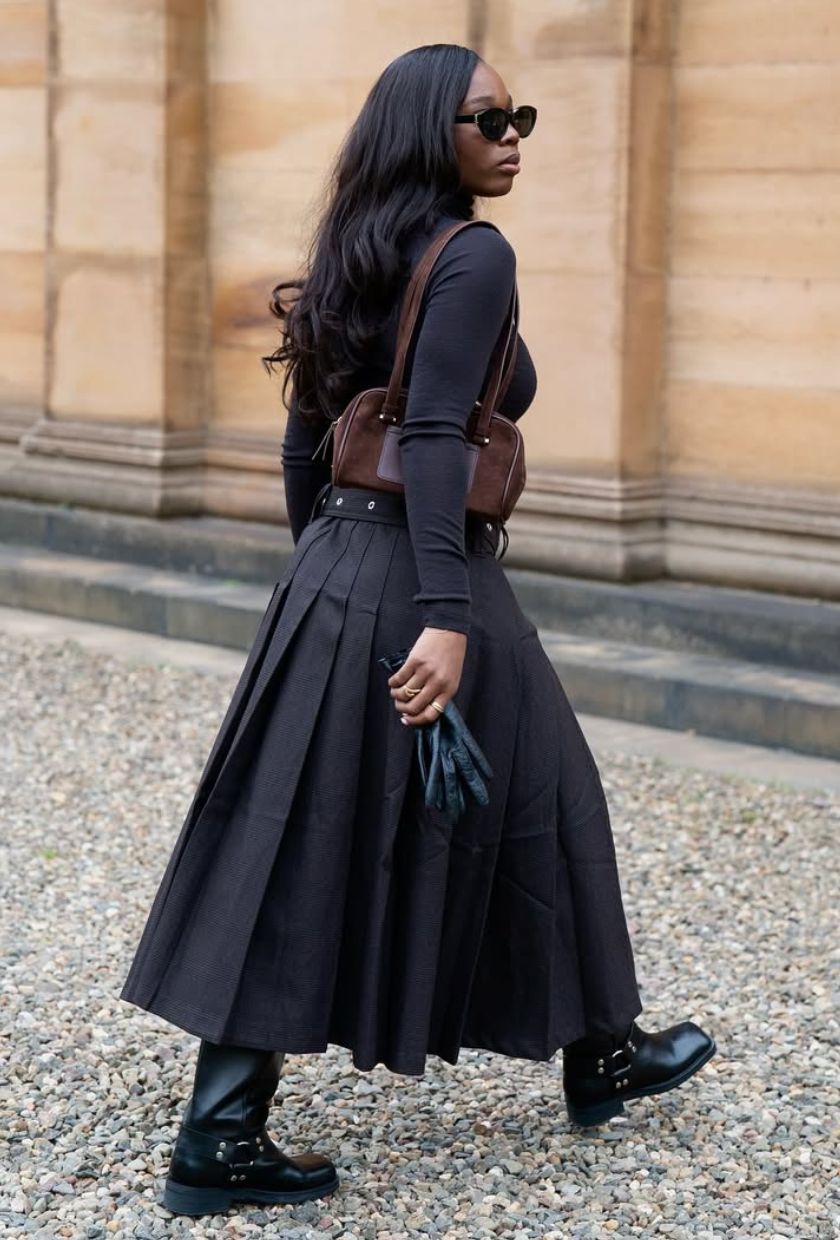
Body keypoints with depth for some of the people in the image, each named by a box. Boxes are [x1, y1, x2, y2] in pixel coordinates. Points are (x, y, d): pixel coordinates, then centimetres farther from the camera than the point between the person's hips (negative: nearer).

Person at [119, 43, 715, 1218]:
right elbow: (433, 439, -24)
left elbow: (304, 448, 17)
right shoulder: (475, 255, -12)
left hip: (333, 571, 8)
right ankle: (600, 1054, 30)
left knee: (297, 851, 7)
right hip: (422, 578, -8)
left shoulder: (358, 262, 13)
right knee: (524, 812, 10)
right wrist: (446, 618, -30)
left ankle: (222, 1136, 9)